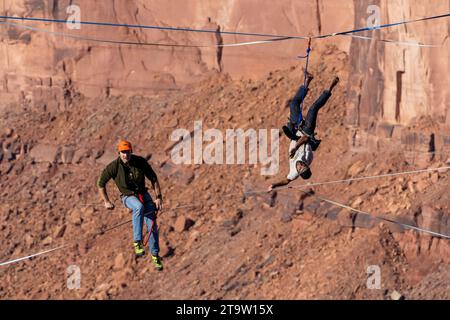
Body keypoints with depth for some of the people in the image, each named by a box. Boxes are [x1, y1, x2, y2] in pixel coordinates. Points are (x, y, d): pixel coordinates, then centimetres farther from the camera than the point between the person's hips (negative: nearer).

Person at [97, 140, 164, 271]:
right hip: (128, 196, -3)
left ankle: (155, 255, 6)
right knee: (139, 207, -39)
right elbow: (101, 184, -4)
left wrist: (158, 197, -5)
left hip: (143, 194, 3)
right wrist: (106, 202, -3)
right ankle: (137, 242, -37)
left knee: (152, 224, -11)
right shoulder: (114, 166, -17)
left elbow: (153, 179, -1)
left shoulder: (140, 162, -12)